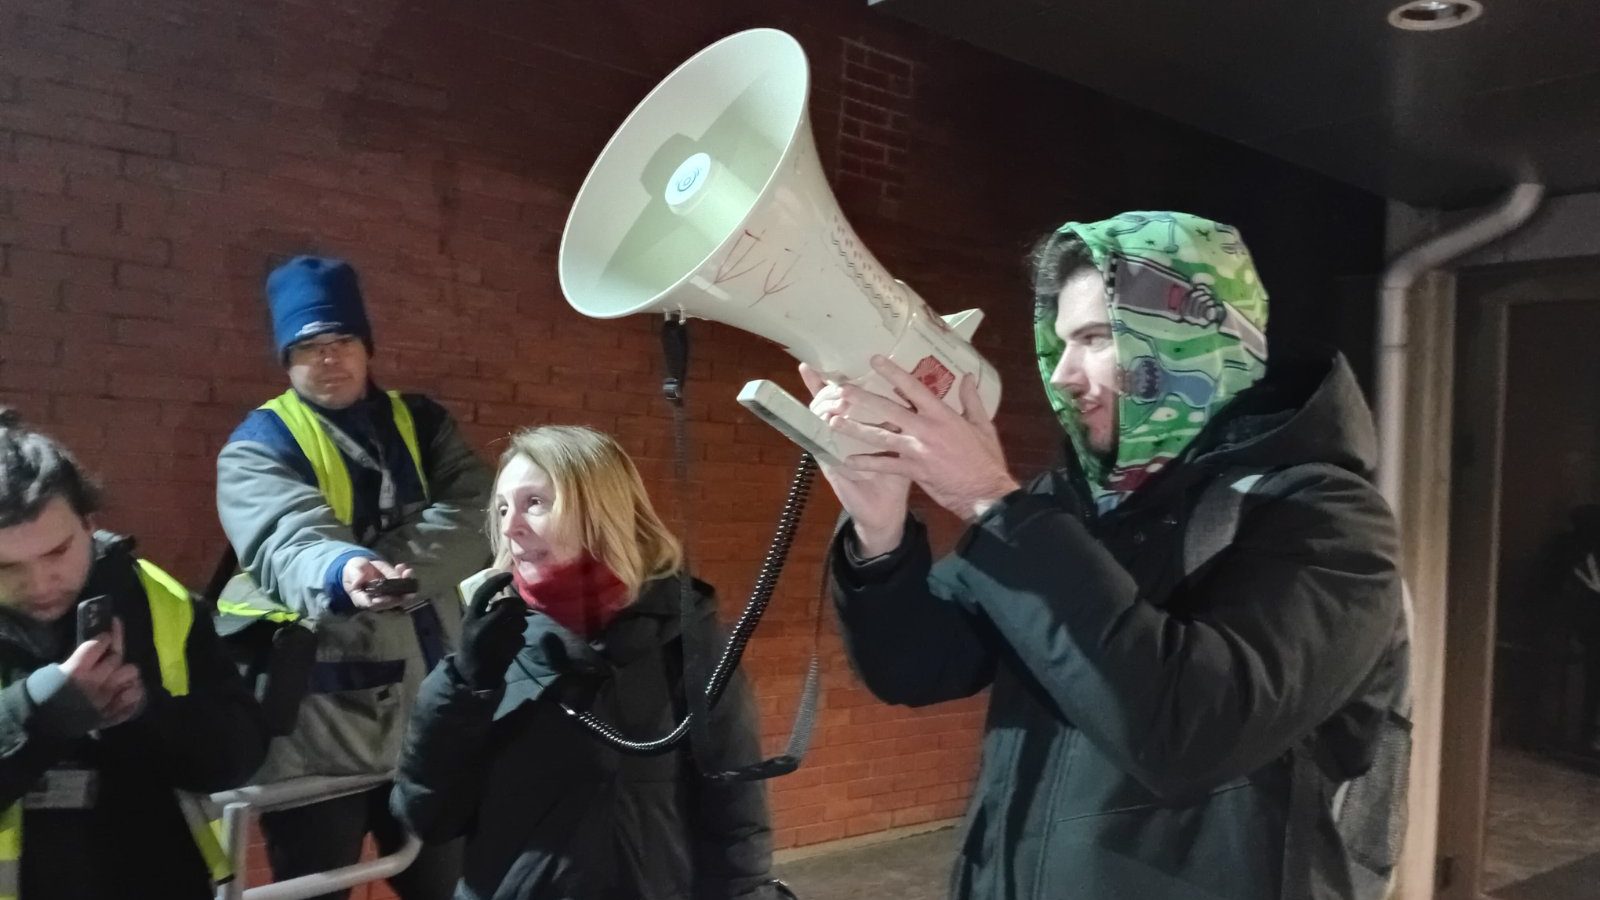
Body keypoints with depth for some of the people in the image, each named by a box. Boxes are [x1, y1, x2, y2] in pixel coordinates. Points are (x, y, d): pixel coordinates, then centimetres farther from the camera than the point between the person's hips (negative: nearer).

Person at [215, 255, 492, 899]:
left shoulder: (422, 424, 9)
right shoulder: (259, 446, -2)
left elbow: (475, 515, -7)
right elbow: (288, 543, -23)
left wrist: (395, 565, -23)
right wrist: (341, 571, -45)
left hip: (432, 710, 4)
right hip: (320, 727, -3)